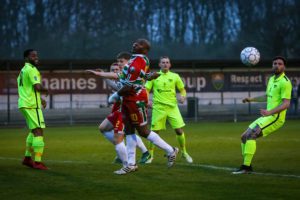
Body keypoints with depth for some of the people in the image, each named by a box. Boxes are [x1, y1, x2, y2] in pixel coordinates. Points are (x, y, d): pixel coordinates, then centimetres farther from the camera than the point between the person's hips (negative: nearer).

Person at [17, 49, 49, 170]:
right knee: (38, 132, -12)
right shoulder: (31, 69, -11)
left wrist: (40, 99, 20)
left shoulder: (23, 70, 19)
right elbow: (37, 87, -21)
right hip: (32, 105, -10)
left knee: (33, 131, 22)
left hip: (24, 104, 10)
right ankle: (37, 162, -18)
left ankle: (27, 158, 26)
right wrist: (45, 90, -1)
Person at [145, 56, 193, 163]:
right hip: (158, 108, -1)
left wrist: (183, 96, -8)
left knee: (179, 130, -5)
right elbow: (146, 90, 5)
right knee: (155, 131, -2)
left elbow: (182, 89, 14)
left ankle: (184, 152, 14)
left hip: (172, 107, 1)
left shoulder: (175, 76, 7)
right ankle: (150, 155, 12)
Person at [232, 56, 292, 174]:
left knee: (250, 135, -22)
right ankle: (247, 166, 14)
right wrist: (251, 99, 29)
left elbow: (286, 103, -22)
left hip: (275, 118, -9)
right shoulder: (272, 79, 15)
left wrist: (269, 112, -33)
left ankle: (246, 167, -21)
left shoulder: (285, 82, -12)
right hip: (267, 117, 9)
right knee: (244, 137, 8)